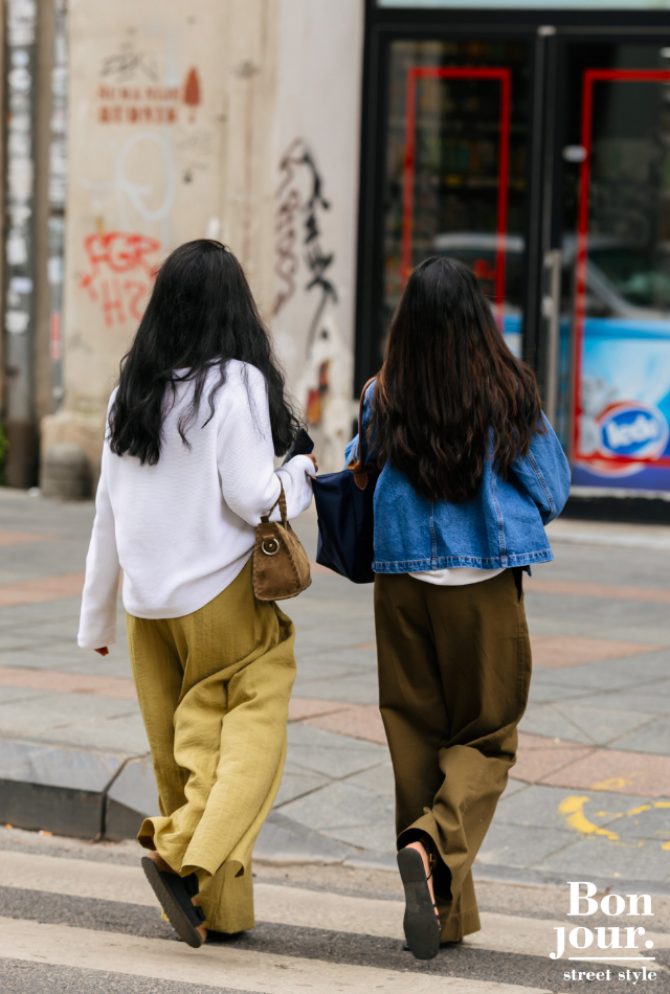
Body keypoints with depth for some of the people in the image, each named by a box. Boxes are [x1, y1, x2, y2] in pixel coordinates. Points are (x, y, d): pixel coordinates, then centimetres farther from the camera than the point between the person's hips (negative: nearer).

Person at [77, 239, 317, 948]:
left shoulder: (131, 391, 6)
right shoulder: (236, 384, -11)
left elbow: (108, 513, 10)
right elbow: (252, 501, -14)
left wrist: (96, 618, 17)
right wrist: (302, 471, 7)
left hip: (148, 600, 6)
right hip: (221, 597, -6)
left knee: (182, 748, 10)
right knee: (249, 736, 0)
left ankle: (219, 905, 13)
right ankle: (186, 857, -20)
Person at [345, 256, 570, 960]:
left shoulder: (383, 399, -5)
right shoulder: (511, 395, -8)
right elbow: (552, 492, -1)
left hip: (403, 584, 2)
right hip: (486, 586, -2)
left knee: (416, 738, 12)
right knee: (485, 739, 10)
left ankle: (443, 910, 16)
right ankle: (435, 845, -20)